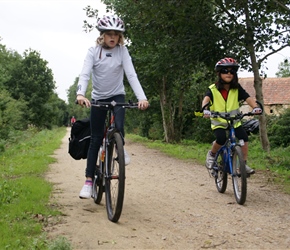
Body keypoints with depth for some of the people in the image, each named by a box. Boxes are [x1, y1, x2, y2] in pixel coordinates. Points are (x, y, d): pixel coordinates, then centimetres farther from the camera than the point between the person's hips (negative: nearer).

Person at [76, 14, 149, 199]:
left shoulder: (122, 51, -9)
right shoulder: (93, 51, -10)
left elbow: (132, 75, -19)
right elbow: (85, 74, -22)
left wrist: (142, 97, -34)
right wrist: (80, 94, -42)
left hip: (117, 96, 0)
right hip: (98, 98, 0)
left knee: (118, 127, -27)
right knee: (96, 139, 2)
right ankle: (89, 180, 8)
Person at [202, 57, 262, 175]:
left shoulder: (237, 89, -3)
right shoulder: (213, 89, -11)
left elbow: (248, 98, -17)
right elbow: (206, 98, -30)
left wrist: (255, 107, -38)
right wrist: (205, 109, -52)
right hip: (218, 122, -3)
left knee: (244, 137, -18)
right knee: (221, 139, -28)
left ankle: (244, 164, -2)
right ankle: (211, 154, 2)